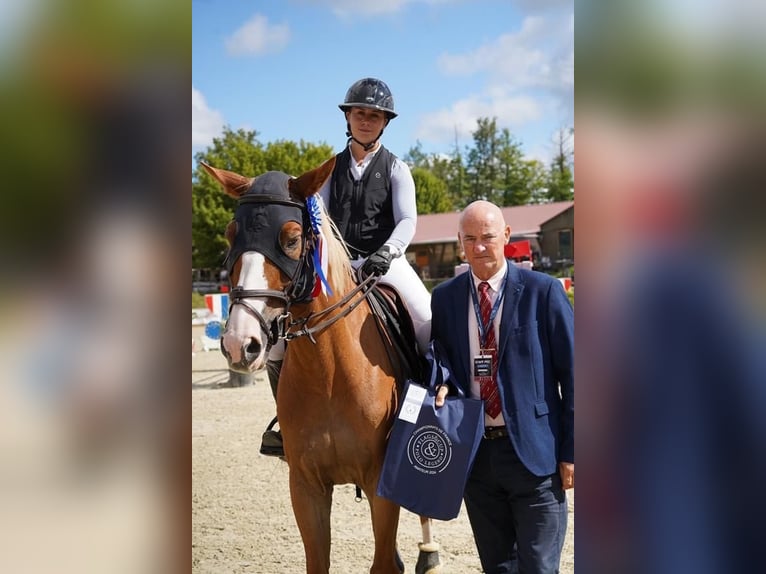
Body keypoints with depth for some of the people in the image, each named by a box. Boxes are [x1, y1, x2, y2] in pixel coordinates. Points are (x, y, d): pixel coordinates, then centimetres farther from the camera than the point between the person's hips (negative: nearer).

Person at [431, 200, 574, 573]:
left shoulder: (543, 291, -5)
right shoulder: (444, 297, 7)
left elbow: (571, 373, -4)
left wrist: (571, 451, -7)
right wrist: (442, 385, -7)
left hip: (533, 451, -4)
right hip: (474, 454, 4)